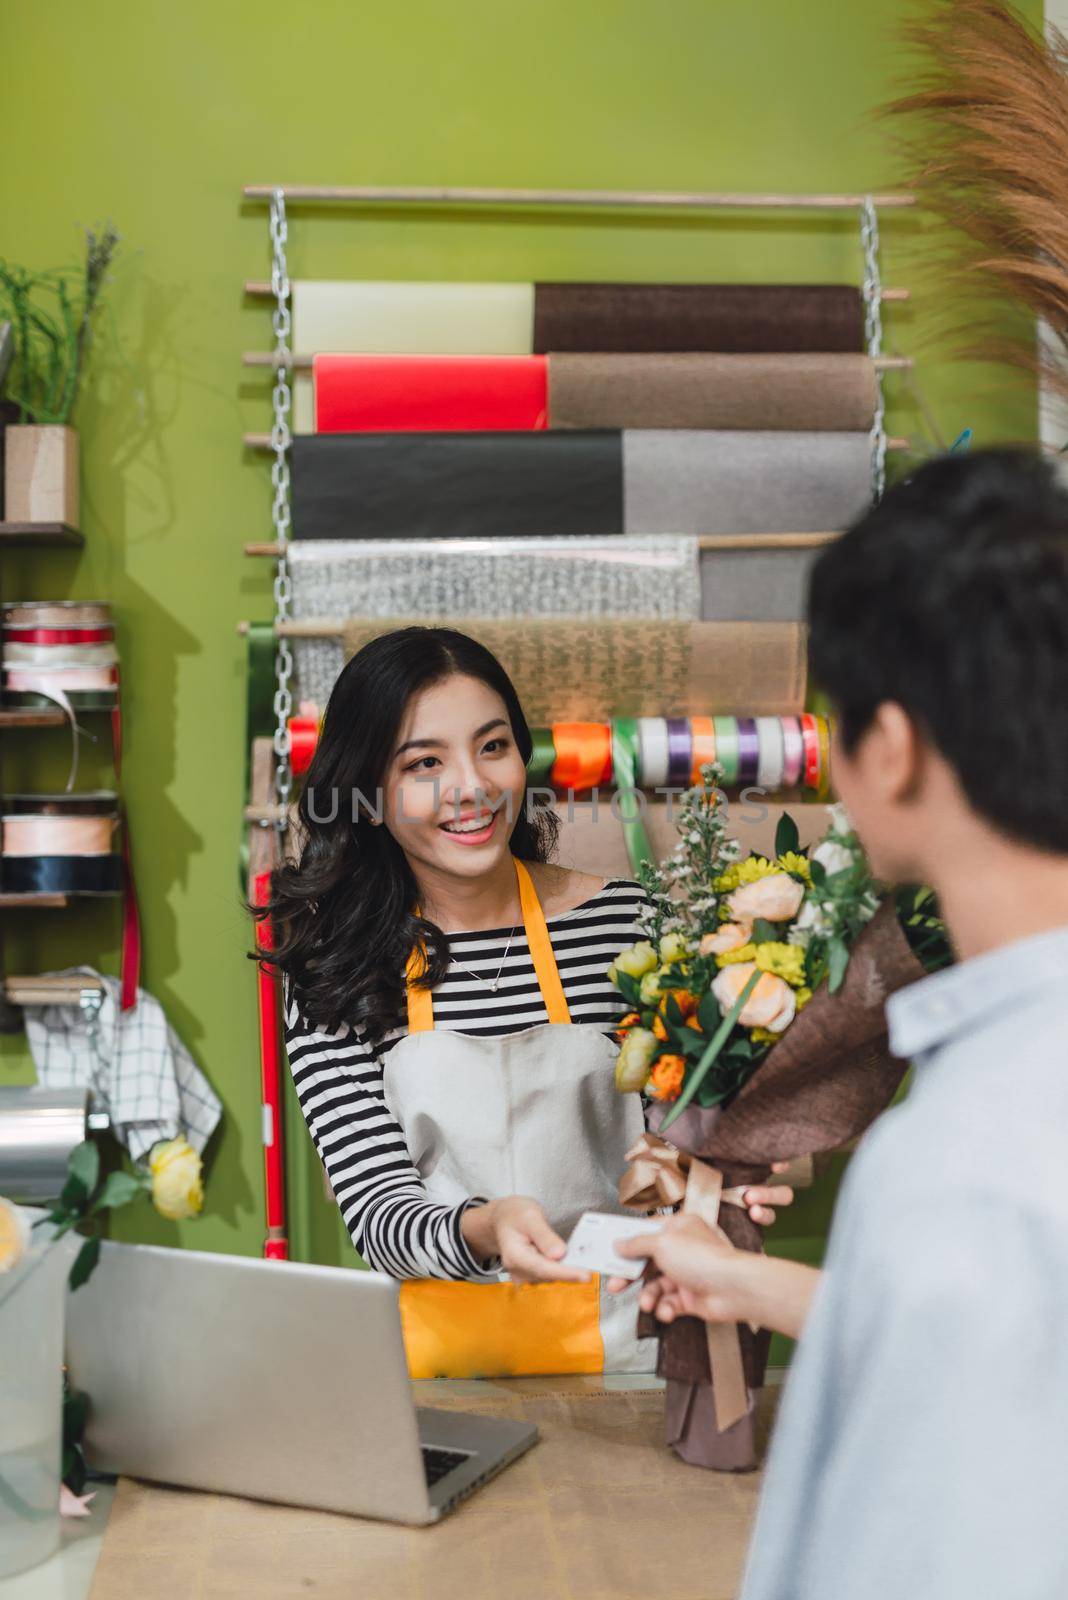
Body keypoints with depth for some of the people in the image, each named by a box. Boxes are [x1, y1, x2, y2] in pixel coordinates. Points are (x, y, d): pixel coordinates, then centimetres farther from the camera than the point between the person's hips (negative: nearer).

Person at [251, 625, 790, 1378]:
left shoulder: (624, 921, 1)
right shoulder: (335, 965, 0)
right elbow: (379, 1211, -6)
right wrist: (484, 1230, -26)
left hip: (615, 1342, 0)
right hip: (435, 1357, 0)